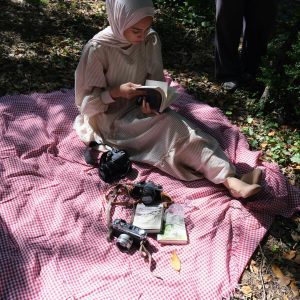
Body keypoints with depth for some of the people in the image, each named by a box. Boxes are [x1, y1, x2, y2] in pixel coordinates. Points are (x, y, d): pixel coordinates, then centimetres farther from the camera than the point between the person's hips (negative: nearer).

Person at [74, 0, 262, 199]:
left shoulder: (151, 40, -7)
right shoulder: (98, 49, -18)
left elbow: (156, 81, 2)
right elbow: (85, 101, -13)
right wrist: (116, 92, -28)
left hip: (139, 108, 5)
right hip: (111, 120, -4)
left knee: (175, 126, -26)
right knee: (172, 126, -27)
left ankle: (229, 179, -35)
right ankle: (228, 179, -33)